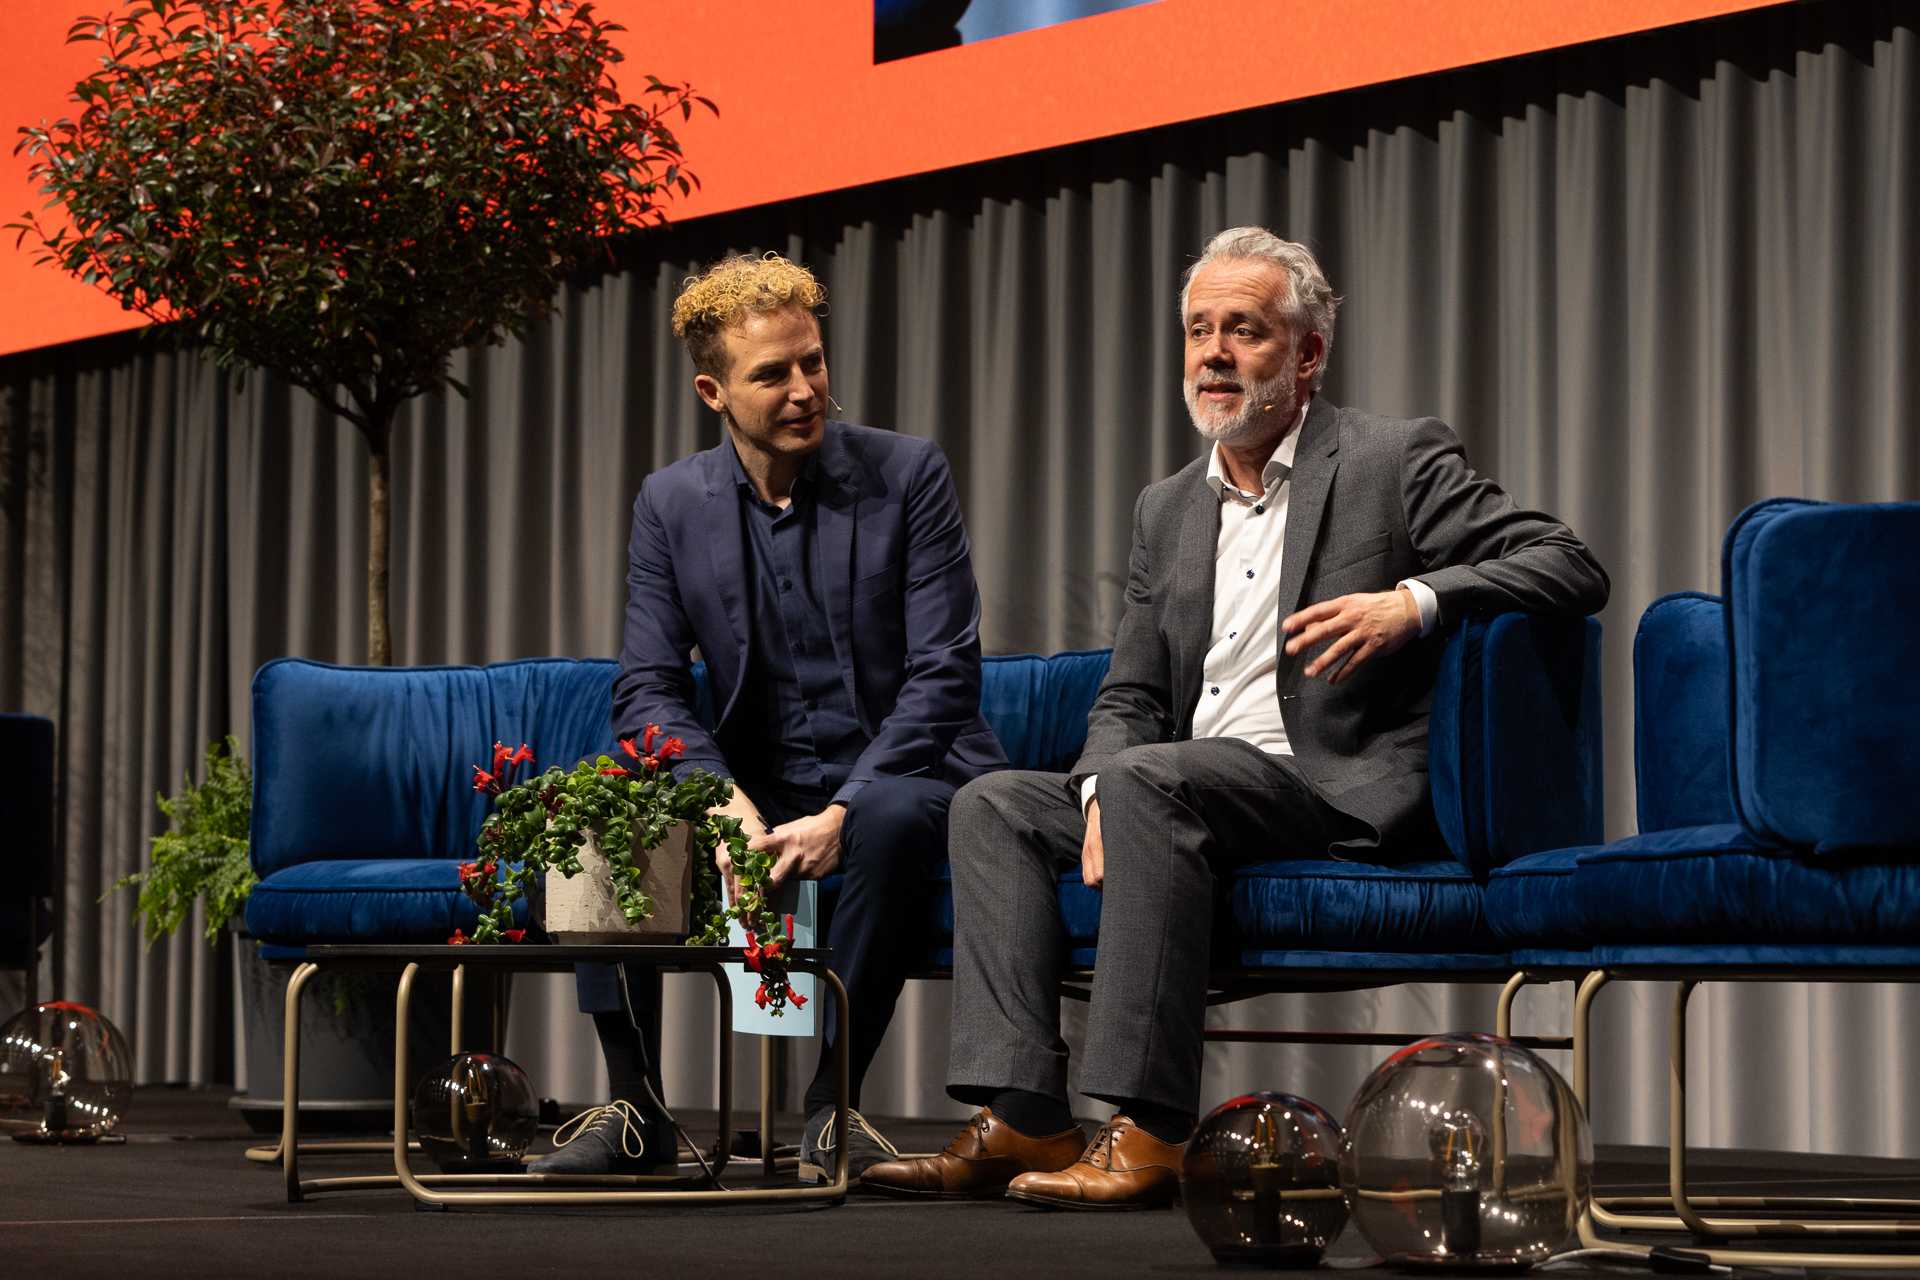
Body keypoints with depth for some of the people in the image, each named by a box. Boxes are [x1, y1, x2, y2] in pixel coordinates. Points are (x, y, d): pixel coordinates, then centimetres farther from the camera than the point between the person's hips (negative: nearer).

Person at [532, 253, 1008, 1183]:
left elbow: (945, 674, -12)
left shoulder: (907, 475, -6)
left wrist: (842, 814, -23)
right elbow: (648, 688, -3)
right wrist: (723, 799, -23)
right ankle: (632, 1106, -14)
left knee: (894, 819, -38)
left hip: (896, 778, -3)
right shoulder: (670, 504, 3)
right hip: (759, 789, 3)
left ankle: (831, 1104, -23)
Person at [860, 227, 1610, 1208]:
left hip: (1346, 788, -7)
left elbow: (1571, 569, -8)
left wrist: (1414, 602, -24)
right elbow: (1129, 698, 16)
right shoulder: (1167, 510, 20)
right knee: (994, 804, -7)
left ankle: (1152, 1135, -35)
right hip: (1189, 793, 7)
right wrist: (1100, 797, -6)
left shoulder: (1395, 460, 0)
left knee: (1149, 779, -31)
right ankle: (1021, 1119, -18)